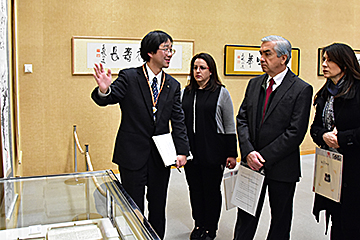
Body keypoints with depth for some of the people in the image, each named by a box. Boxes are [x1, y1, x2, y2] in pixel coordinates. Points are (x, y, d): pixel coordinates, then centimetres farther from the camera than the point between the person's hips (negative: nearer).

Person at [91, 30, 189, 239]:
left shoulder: (173, 85, 5)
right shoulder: (129, 77, -7)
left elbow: (178, 121, 3)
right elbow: (107, 100, -13)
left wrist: (182, 150, -8)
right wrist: (104, 90, -38)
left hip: (161, 156, 4)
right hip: (133, 155, -4)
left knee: (158, 209, 17)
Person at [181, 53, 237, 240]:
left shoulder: (221, 93, -3)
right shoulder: (186, 93, 8)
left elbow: (230, 126, -2)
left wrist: (232, 153, -4)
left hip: (213, 153, -4)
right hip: (190, 152, 4)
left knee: (212, 190, 8)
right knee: (195, 189, 13)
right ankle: (199, 225, 33)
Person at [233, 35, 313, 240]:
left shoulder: (301, 89, -10)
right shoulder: (254, 84, 7)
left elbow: (296, 132, -15)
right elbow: (242, 119, 4)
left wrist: (264, 157, -16)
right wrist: (249, 152, -10)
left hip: (281, 168, -4)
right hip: (252, 164, 4)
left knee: (280, 221, 15)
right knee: (246, 217, 15)